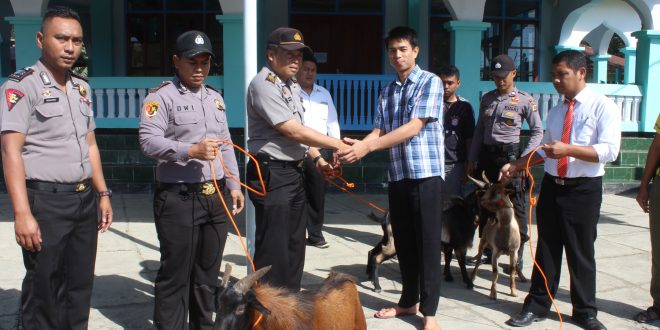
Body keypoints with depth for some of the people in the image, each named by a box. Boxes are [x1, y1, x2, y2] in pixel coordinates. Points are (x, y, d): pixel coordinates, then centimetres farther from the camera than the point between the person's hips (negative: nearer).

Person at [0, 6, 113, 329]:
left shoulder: (82, 87, 13)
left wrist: (103, 194, 14)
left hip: (85, 198, 6)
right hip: (45, 200, -6)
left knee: (80, 284, 14)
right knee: (43, 289, 5)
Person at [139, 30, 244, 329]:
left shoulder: (216, 98, 17)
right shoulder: (162, 96, -4)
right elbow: (148, 140, -16)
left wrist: (234, 185, 14)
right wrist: (191, 151, -26)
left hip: (216, 196, 6)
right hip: (178, 198, -6)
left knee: (208, 271, 14)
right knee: (176, 273, 1)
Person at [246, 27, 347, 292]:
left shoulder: (292, 86, 15)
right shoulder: (264, 85, -15)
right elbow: (292, 131, -19)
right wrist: (336, 144, -14)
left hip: (294, 171, 10)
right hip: (272, 173, -10)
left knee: (295, 244, 16)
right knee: (273, 249, -3)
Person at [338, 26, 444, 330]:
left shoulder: (430, 82, -6)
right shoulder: (387, 92, 14)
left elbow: (415, 127, -17)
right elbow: (379, 131, 6)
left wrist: (368, 146, -25)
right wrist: (357, 146, -15)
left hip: (426, 173, -6)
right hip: (398, 175, 6)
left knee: (427, 244, 0)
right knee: (403, 243, 13)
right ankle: (409, 301, 28)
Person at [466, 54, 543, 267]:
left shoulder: (525, 100, -2)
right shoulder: (487, 99, 11)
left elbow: (538, 131, -1)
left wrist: (524, 158, -11)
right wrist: (472, 160, 11)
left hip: (509, 155, -5)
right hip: (487, 154, 5)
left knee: (516, 206, -3)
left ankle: (517, 257, 7)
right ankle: (487, 252, 23)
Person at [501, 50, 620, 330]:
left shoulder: (603, 107, -7)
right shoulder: (555, 112, 12)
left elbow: (609, 150, -18)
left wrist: (568, 149, -27)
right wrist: (516, 165, 8)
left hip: (584, 190, -5)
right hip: (551, 186, 5)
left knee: (581, 252, 7)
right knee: (546, 249, 10)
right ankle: (537, 306, 22)